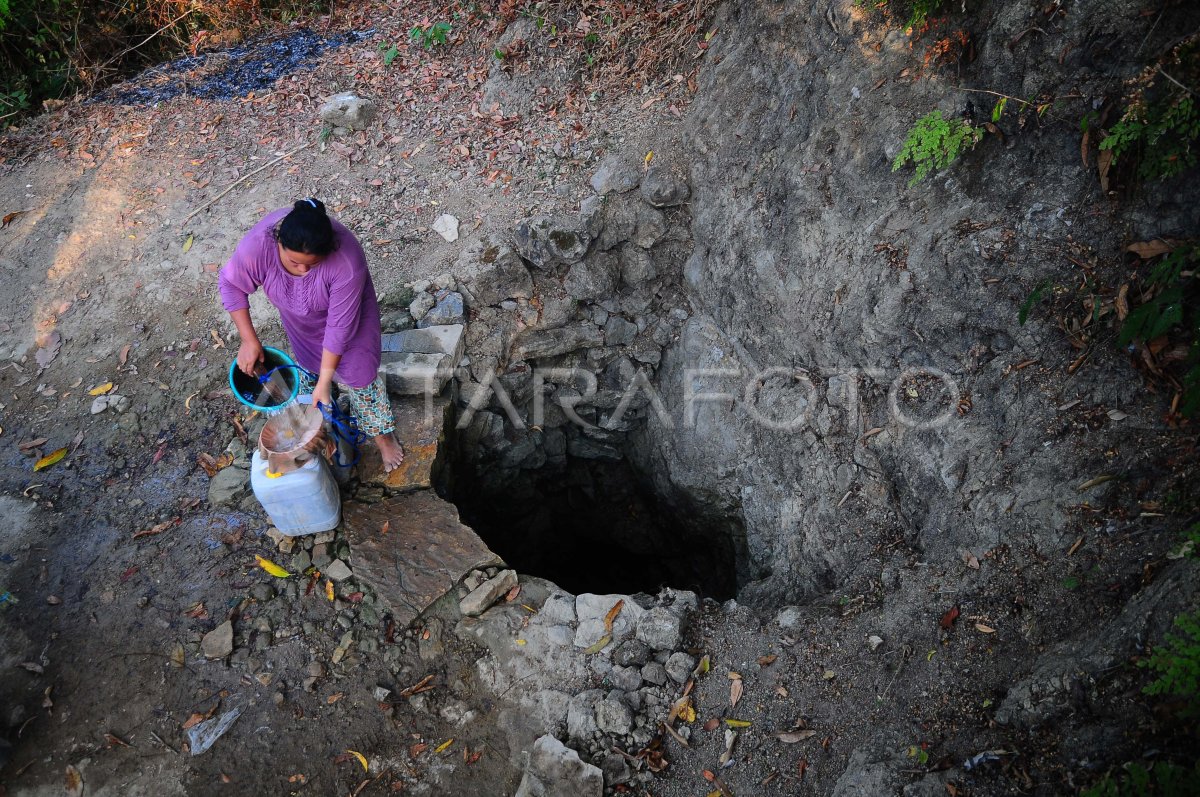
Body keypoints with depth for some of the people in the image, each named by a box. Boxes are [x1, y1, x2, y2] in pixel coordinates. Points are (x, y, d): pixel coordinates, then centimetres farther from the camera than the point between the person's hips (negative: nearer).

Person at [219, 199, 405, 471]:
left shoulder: (347, 261, -45)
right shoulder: (257, 245, -38)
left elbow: (339, 325, -35)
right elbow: (231, 285, -18)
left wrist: (325, 381, -28)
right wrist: (249, 340, -18)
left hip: (345, 308, -3)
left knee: (358, 371, 6)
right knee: (307, 362, 22)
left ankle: (382, 433, 31)